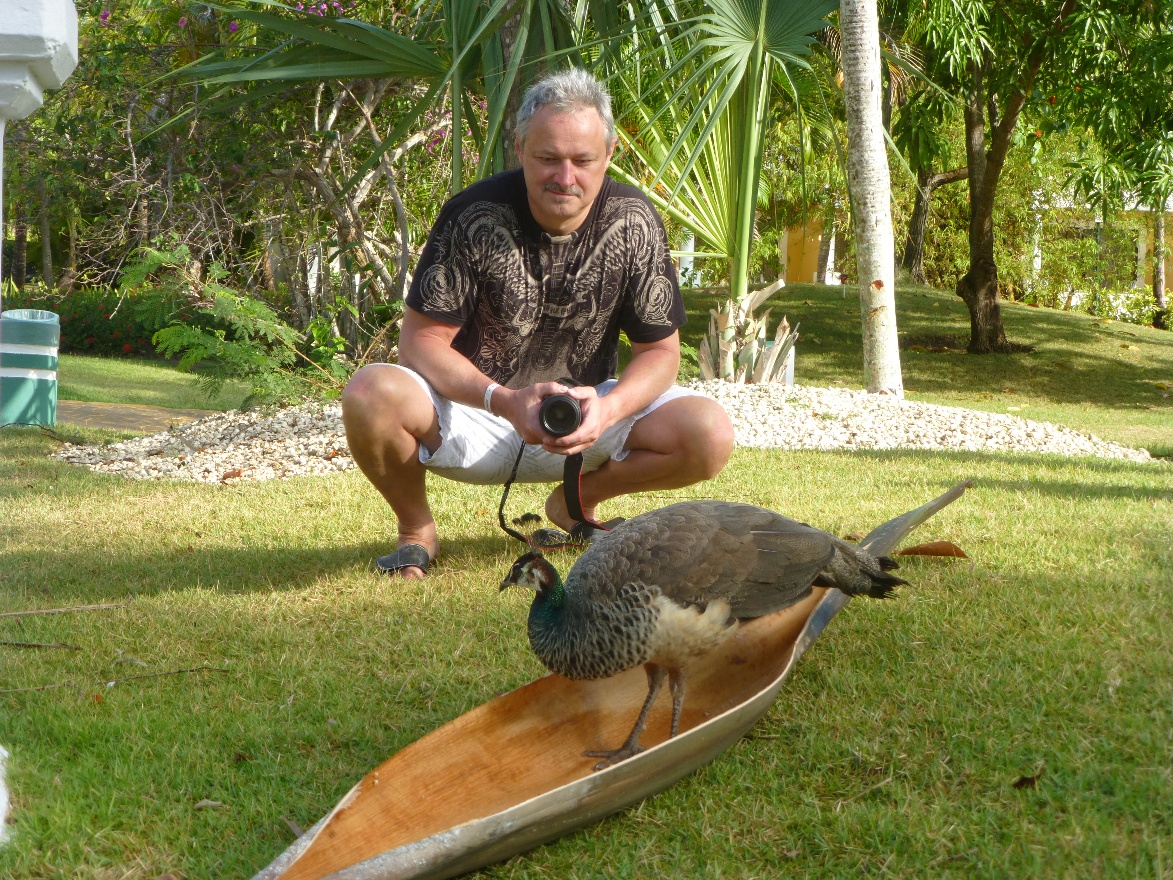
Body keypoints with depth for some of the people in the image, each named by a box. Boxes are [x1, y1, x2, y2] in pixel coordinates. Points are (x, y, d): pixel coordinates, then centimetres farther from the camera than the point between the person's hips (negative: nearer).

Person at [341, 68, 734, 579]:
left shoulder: (634, 223, -9)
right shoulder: (474, 217, -17)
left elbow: (660, 350, -4)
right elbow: (421, 339, -15)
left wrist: (609, 409, -27)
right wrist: (505, 401, -32)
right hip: (474, 412, -2)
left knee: (710, 435, -21)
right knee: (371, 396, -34)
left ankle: (578, 501, 10)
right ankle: (415, 527, 0)